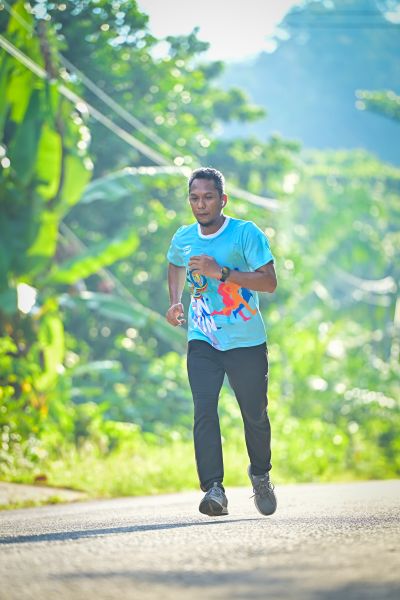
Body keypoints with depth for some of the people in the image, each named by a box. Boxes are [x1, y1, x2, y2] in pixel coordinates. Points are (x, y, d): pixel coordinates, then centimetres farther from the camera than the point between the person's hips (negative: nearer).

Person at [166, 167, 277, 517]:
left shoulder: (246, 233, -10)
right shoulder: (183, 239, 4)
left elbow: (269, 282, -18)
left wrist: (221, 272, -27)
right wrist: (175, 303, 12)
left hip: (247, 343, -2)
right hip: (202, 341, 2)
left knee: (255, 414, 8)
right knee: (204, 410, -16)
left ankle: (260, 474, 35)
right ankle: (214, 489, -23)